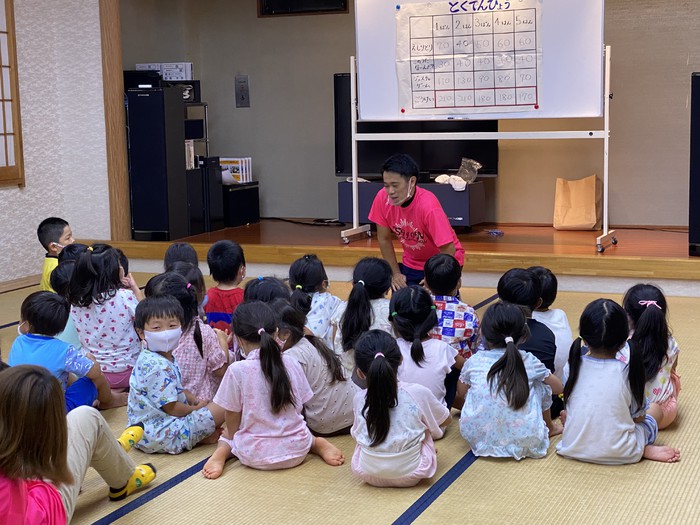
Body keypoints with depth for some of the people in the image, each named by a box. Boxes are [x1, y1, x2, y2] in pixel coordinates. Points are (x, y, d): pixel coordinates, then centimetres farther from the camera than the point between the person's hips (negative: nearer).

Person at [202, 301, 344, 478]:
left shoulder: (237, 370, -14)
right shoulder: (292, 363, -3)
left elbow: (233, 416, -5)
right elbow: (299, 407, 7)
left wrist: (231, 436, 15)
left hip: (255, 456, -2)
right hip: (297, 452, 3)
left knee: (227, 435, 27)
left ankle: (221, 453, -2)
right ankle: (318, 444, 8)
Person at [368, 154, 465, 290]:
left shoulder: (428, 205, -32)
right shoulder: (382, 198, -18)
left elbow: (448, 251, -26)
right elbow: (384, 239, -3)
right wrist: (395, 273, -3)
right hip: (411, 263, 4)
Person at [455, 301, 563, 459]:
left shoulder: (474, 361, 1)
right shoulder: (528, 361, -1)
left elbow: (461, 394, 17)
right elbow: (559, 387, 14)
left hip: (477, 438, 1)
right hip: (523, 440, -1)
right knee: (541, 384, 17)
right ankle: (548, 429, 37)